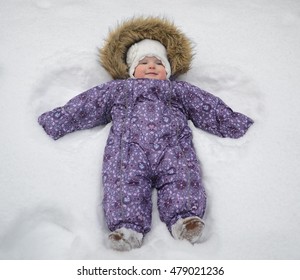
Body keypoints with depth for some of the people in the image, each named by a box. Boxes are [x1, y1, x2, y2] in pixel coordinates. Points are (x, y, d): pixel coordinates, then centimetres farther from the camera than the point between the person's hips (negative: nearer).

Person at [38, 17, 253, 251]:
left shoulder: (180, 90, 35)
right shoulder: (117, 89, 34)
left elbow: (211, 108, 31)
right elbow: (84, 106, 28)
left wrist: (240, 125, 23)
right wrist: (55, 122, 21)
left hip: (172, 146, 1)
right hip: (129, 148, 0)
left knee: (183, 177, -26)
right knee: (124, 181, -26)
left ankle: (185, 218, -37)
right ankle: (128, 225, -36)